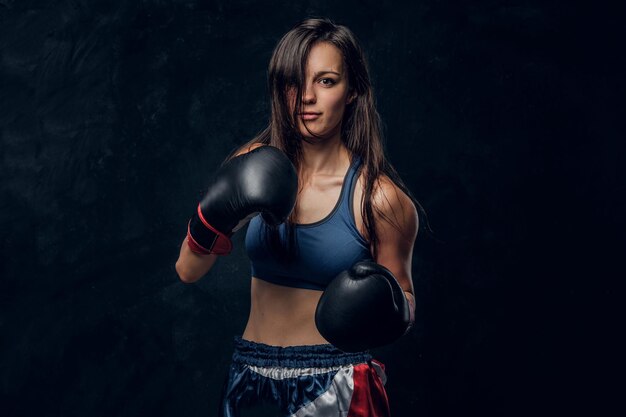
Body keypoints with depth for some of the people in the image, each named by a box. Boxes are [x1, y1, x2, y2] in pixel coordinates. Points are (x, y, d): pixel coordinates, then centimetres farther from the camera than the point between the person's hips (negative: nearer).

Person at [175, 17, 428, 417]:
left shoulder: (378, 197, -14)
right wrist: (215, 217, -22)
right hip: (250, 374, 3)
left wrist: (385, 312, -22)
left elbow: (404, 299, -1)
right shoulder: (254, 169, -5)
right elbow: (188, 271, -5)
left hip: (333, 385, -3)